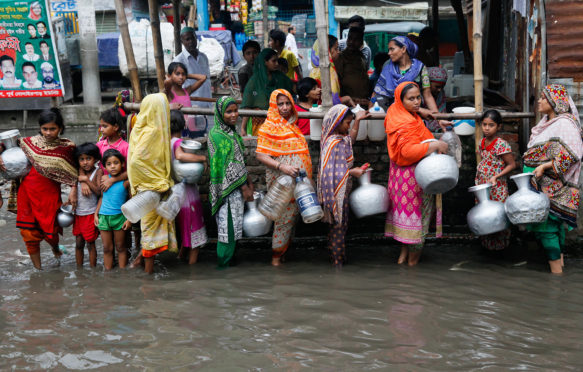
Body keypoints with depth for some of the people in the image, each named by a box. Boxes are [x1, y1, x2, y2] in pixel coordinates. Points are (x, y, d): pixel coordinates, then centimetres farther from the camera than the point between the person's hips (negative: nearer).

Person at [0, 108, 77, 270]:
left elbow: (72, 172, 3)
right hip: (28, 192, 2)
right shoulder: (30, 142, 0)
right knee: (29, 232, 3)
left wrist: (73, 190, -7)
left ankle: (55, 247, 42)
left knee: (50, 231, 4)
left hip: (50, 194, -1)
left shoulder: (67, 147, -2)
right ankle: (37, 268, 19)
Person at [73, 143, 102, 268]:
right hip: (78, 213, 4)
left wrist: (86, 179, -20)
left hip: (91, 213, -4)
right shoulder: (79, 170, 4)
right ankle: (79, 270, 24)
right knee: (79, 243, 12)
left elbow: (99, 191, -16)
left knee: (90, 243, 4)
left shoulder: (98, 171, -9)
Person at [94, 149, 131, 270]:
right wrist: (96, 214, 8)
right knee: (107, 248, 11)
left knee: (120, 247, 10)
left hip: (119, 216, -3)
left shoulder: (126, 182, -9)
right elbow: (101, 197, 11)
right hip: (103, 216, 3)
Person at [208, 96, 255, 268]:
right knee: (228, 228, -4)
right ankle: (223, 265, 5)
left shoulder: (232, 132, 13)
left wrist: (248, 181, 15)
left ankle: (227, 262, 22)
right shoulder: (217, 135, -16)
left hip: (237, 187, 9)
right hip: (227, 189, -9)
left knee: (233, 228, 13)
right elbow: (228, 165, -18)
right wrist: (244, 187, -16)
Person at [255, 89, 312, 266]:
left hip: (297, 179, 7)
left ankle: (282, 250, 18)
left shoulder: (292, 126, 16)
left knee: (293, 214, 9)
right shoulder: (269, 127, -7)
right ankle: (277, 254, 1)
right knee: (286, 214, -8)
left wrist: (305, 176, 18)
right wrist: (281, 167, -24)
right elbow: (260, 154, -13)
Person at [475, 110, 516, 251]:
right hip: (483, 186, 7)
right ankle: (487, 244, 25)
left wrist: (496, 176, -22)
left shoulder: (501, 144, -17)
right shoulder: (482, 142, 6)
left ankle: (500, 244, 13)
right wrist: (478, 178, 15)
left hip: (497, 187, -7)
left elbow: (512, 164, -15)